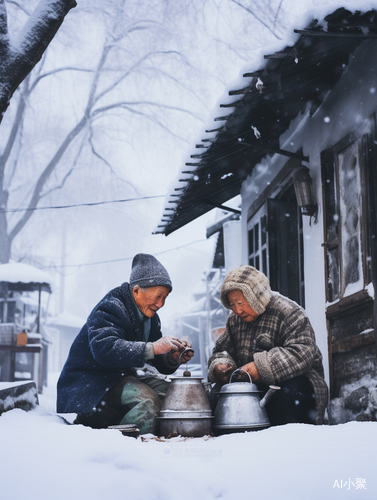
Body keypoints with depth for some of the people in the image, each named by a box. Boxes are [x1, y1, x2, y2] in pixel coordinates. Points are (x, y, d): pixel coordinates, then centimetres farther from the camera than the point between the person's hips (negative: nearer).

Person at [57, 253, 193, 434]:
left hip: (125, 377, 9)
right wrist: (152, 348, -39)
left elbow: (158, 364, 12)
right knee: (146, 399, -31)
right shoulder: (109, 309, -16)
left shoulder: (150, 317, 13)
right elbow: (105, 349, -35)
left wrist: (173, 358, -11)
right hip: (90, 384, -9)